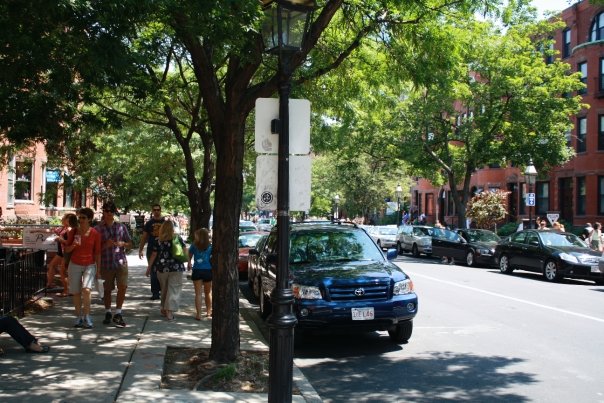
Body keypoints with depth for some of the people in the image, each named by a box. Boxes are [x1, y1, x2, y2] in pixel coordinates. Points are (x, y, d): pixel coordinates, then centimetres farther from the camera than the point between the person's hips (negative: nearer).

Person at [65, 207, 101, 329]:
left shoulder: (95, 234, -5)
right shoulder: (74, 231, 0)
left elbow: (97, 253, 1)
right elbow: (67, 250, 6)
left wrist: (98, 269, 1)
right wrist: (73, 245, -15)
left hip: (89, 265, -2)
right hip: (75, 265, 3)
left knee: (86, 290, -20)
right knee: (76, 292, 5)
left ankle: (87, 317, -10)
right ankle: (78, 317, 17)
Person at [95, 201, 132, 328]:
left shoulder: (121, 227, 9)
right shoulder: (98, 229, 2)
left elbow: (130, 244, 13)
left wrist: (122, 244, -8)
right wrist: (105, 245, -15)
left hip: (121, 262, 1)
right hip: (106, 264, -1)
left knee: (122, 287, -11)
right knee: (107, 290, 8)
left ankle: (117, 314, 1)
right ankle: (108, 313, 26)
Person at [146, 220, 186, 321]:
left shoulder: (158, 241, 0)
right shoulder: (178, 239, -1)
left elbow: (153, 255, 3)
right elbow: (185, 252, 0)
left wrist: (149, 268, 11)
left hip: (162, 268, 2)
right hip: (176, 268, -2)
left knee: (164, 289, 18)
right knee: (174, 290, -1)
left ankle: (164, 309, 28)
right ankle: (169, 311, -11)